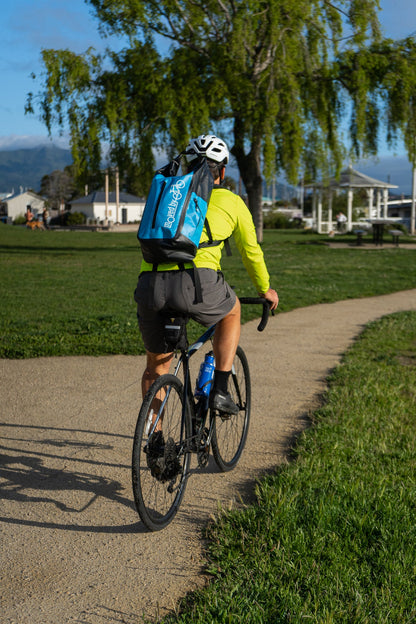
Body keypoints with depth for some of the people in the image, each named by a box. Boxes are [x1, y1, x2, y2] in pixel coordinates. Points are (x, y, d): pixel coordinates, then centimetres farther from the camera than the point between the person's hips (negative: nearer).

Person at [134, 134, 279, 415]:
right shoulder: (231, 202, 21)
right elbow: (251, 252, 31)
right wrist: (266, 290, 49)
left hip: (150, 285, 3)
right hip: (196, 281, -3)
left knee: (157, 364, 24)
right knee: (231, 310, 32)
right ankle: (220, 390, 23)